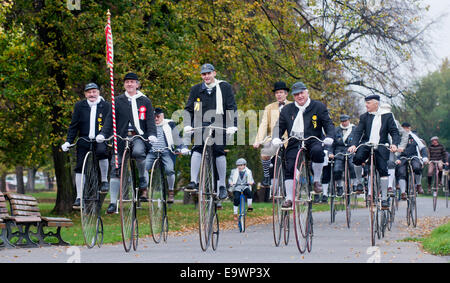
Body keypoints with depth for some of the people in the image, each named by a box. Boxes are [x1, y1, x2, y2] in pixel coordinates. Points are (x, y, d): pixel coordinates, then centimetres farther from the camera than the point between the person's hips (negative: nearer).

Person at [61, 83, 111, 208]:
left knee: (102, 151, -34)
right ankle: (79, 197, 5)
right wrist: (68, 141, 1)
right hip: (84, 140, 2)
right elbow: (74, 125, 9)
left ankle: (104, 180, -16)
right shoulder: (80, 106, 8)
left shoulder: (106, 106, 5)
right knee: (80, 168, -3)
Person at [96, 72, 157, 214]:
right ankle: (113, 202, 2)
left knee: (138, 152, -35)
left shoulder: (145, 101, 11)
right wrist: (102, 134, -11)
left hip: (138, 136, -2)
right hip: (121, 137, 2)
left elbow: (150, 119, 4)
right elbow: (110, 118, 4)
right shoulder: (118, 101, 11)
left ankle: (142, 180, -9)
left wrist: (152, 134, -14)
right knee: (116, 169, -3)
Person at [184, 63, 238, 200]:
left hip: (219, 124, -2)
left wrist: (232, 125, -8)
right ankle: (194, 182, -19)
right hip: (201, 124, 2)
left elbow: (232, 107, 3)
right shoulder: (196, 89, 13)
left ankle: (222, 186, 1)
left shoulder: (224, 87, 6)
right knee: (197, 149, -18)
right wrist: (187, 125, -3)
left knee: (219, 151, -9)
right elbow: (189, 108, 12)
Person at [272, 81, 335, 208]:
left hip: (313, 141, -2)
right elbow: (280, 126, 16)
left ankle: (317, 181, -16)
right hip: (294, 143, 2)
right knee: (290, 168, -13)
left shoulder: (319, 107, 7)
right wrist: (276, 138, -5)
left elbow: (328, 124, 6)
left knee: (317, 151, -35)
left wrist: (329, 137, -14)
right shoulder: (287, 110, 14)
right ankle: (289, 199, -3)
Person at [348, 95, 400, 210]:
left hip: (381, 146, -1)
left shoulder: (387, 115, 4)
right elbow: (358, 131, 2)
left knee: (383, 170, -10)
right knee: (357, 158, -28)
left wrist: (394, 144, -18)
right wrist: (353, 145, -16)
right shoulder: (364, 117, 9)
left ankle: (384, 198, 0)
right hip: (366, 144, 1)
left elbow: (394, 132, 1)